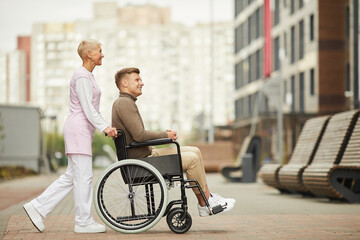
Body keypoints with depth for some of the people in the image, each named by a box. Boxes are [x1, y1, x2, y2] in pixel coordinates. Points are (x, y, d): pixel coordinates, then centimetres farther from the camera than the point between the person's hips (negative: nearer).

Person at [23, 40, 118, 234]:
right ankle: (83, 221, 1)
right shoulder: (82, 76, -11)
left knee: (71, 176, 9)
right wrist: (104, 127, -22)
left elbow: (93, 109, 22)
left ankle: (38, 207, 11)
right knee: (83, 176, -5)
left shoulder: (88, 76, 20)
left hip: (82, 130, 10)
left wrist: (107, 127, 15)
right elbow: (87, 108, -18)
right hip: (78, 128, -10)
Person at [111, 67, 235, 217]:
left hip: (146, 153, 11)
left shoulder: (126, 102, 18)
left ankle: (207, 196, 6)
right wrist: (165, 135, -10)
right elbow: (139, 136, -24)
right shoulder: (124, 103, -16)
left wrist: (163, 134, 8)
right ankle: (205, 203, -1)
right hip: (140, 159, -11)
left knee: (195, 151, 7)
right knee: (192, 159, -13)